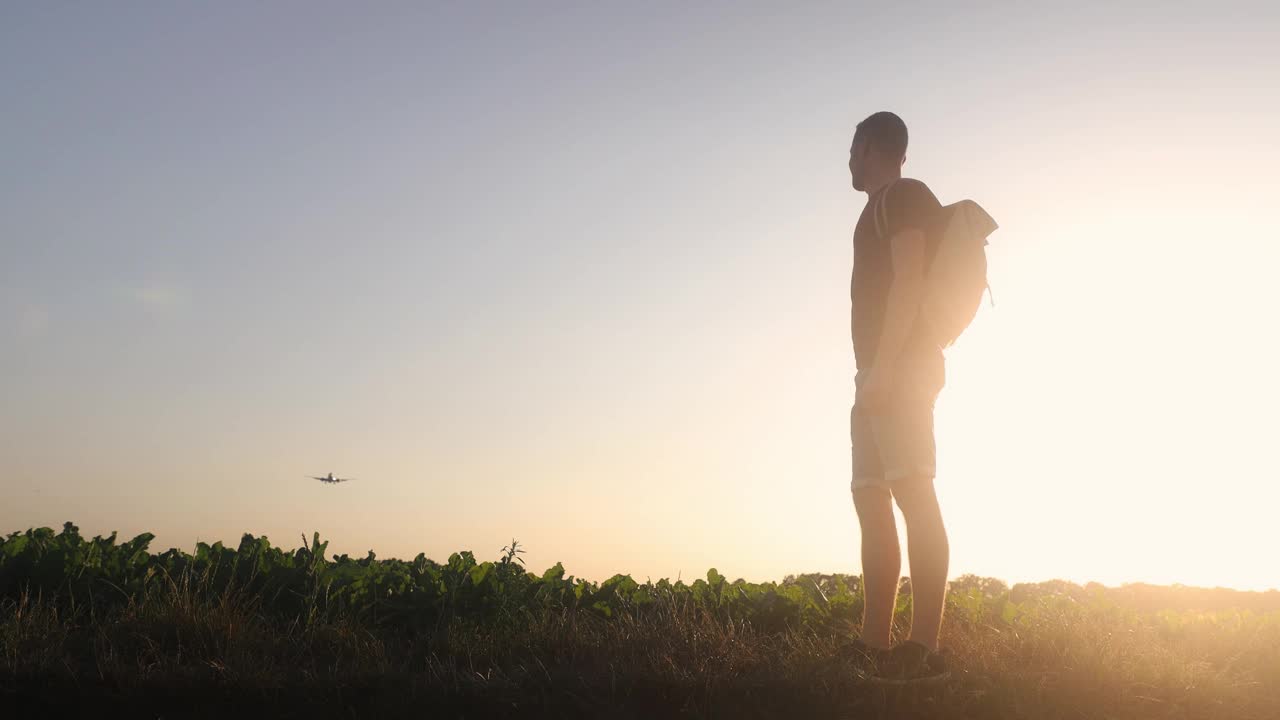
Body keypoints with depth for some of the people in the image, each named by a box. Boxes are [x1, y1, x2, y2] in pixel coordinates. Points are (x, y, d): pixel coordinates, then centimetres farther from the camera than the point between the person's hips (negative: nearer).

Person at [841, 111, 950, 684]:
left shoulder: (902, 196, 0)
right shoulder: (885, 209, 27)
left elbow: (909, 279, -14)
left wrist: (882, 364, -22)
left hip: (900, 365, -10)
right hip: (881, 372, 10)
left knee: (912, 493, -16)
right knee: (871, 498, 4)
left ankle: (924, 646, -20)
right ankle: (875, 646, 3)